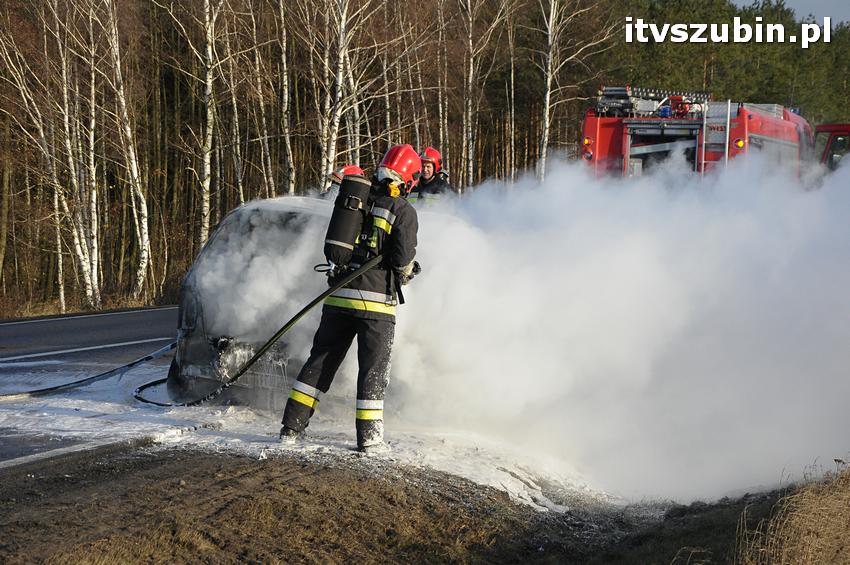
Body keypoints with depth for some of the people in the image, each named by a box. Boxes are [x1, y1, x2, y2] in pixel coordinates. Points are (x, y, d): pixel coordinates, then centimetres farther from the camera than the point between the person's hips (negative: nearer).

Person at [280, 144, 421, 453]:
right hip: (376, 300, -5)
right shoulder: (404, 211, -5)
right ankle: (369, 436, -2)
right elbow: (403, 258, -11)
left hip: (339, 296, 5)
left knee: (320, 360, 12)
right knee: (374, 368, 2)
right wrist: (407, 272, 9)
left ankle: (291, 426, 12)